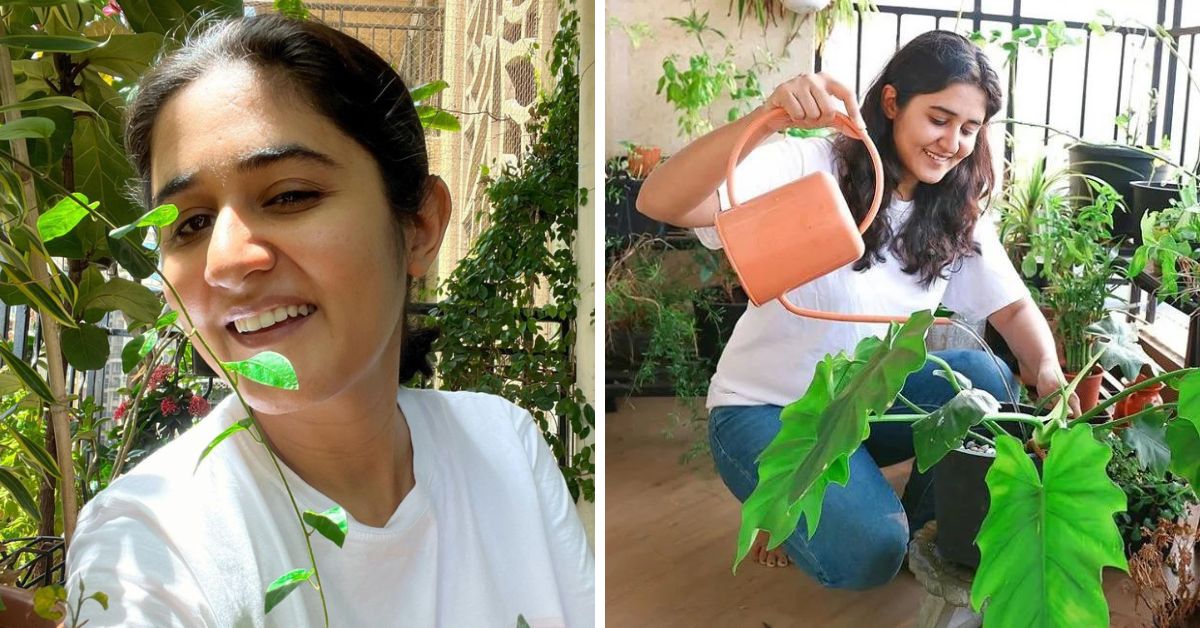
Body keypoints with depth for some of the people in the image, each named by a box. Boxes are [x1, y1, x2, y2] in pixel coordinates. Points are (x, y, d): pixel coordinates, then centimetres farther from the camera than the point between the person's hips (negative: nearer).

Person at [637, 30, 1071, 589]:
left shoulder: (957, 215, 0)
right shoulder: (811, 168, -21)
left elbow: (1014, 308, 2)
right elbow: (659, 203, -35)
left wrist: (1048, 372, -20)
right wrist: (768, 118, -51)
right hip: (766, 409, -5)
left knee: (985, 380, -22)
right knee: (865, 555, -26)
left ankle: (914, 524, 2)